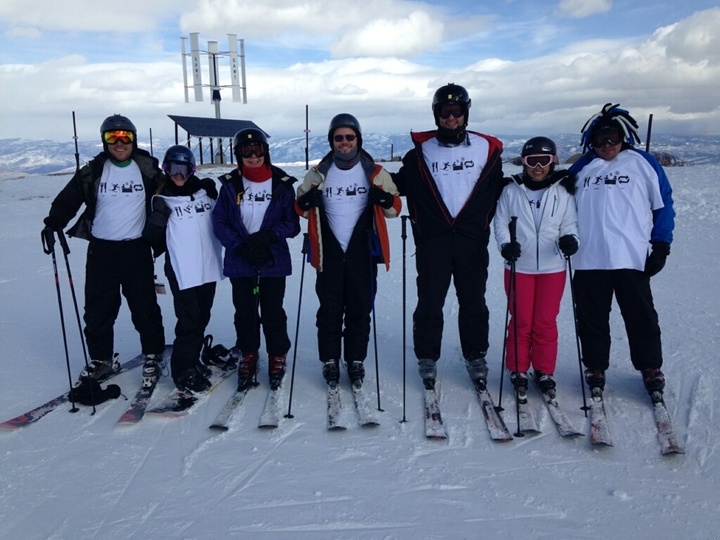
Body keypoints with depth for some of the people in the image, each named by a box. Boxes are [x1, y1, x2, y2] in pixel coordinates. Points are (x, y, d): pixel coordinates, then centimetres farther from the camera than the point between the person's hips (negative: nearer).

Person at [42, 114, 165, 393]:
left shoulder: (148, 170, -1)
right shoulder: (92, 171, 1)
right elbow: (68, 199, 1)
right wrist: (53, 223, -15)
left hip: (137, 250, -1)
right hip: (101, 251, 1)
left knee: (144, 308, 4)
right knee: (98, 310, 7)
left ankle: (153, 356, 21)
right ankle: (100, 360, 24)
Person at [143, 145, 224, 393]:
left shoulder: (205, 190, 8)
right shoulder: (162, 199, -1)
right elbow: (152, 238, -1)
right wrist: (158, 216, -13)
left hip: (208, 267, 5)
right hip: (182, 270, -4)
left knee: (202, 317, 14)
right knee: (189, 320, -5)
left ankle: (193, 360, 31)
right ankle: (183, 370, 9)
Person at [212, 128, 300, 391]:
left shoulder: (282, 184, -3)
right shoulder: (230, 184, 0)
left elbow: (292, 223, -3)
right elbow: (220, 222, -1)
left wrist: (269, 236, -19)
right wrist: (240, 246, -14)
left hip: (274, 261, -1)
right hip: (240, 262, 1)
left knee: (273, 312, 6)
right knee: (245, 312, 11)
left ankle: (277, 357, 24)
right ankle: (248, 355, 29)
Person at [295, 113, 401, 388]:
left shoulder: (375, 173, 3)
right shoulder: (318, 174, 6)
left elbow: (394, 209, 6)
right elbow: (301, 208, 12)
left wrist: (385, 200, -17)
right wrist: (306, 202, -11)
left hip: (362, 252, 0)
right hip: (329, 252, 1)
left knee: (359, 308, 5)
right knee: (330, 308, 3)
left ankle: (356, 360, 20)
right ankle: (329, 361, 17)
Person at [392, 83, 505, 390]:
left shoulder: (486, 148, 8)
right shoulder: (421, 150, 6)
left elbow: (497, 190, 14)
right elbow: (401, 183, 11)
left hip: (472, 241, 1)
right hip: (431, 241, -1)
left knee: (473, 302, 9)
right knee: (429, 302, 3)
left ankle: (475, 357, 24)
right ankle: (427, 358, 18)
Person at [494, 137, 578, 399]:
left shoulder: (562, 192, 2)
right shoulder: (511, 190, 0)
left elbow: (570, 224, 4)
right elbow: (500, 222, 1)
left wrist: (569, 239, -18)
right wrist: (505, 244, -17)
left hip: (553, 267, 1)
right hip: (519, 267, -1)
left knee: (546, 322, 7)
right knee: (521, 321, 6)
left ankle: (544, 372, 22)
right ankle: (518, 370, 21)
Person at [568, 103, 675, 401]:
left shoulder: (643, 163, 4)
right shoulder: (581, 168, 10)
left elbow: (663, 204, 6)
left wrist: (660, 245, 0)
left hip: (632, 258, -2)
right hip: (589, 259, 2)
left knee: (641, 317, 7)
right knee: (591, 319, 9)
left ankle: (651, 369, 23)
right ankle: (595, 368, 24)